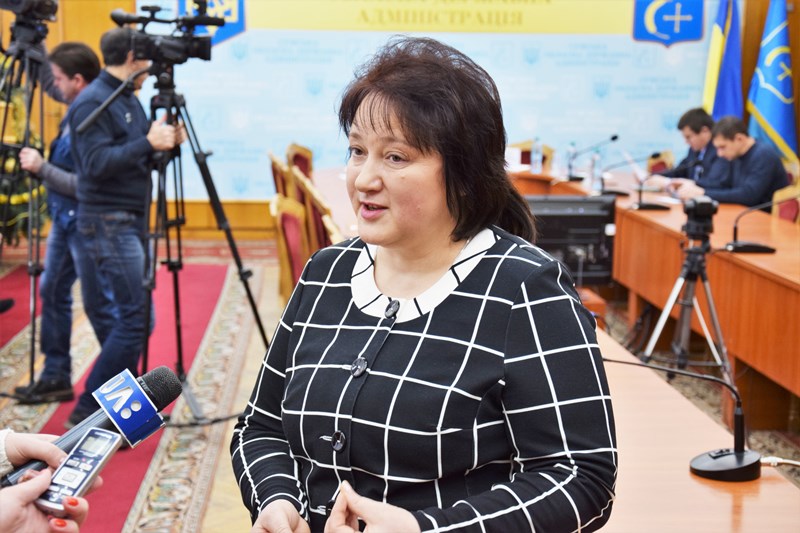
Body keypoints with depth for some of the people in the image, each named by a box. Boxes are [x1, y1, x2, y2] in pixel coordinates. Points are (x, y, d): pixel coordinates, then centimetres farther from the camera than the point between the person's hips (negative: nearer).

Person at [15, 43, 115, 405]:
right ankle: (56, 376, 24)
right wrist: (42, 165, 5)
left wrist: (41, 167, -18)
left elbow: (84, 184, -25)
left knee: (99, 305, 0)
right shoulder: (74, 113, 8)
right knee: (52, 292, 14)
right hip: (64, 219, 10)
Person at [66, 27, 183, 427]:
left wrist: (165, 143, 1)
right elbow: (97, 164, -22)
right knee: (136, 316, -12)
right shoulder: (92, 102, -13)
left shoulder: (128, 99, 14)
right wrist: (148, 143, -25)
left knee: (136, 316, 11)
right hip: (107, 222, -9)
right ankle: (88, 410, -5)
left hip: (132, 220, 9)